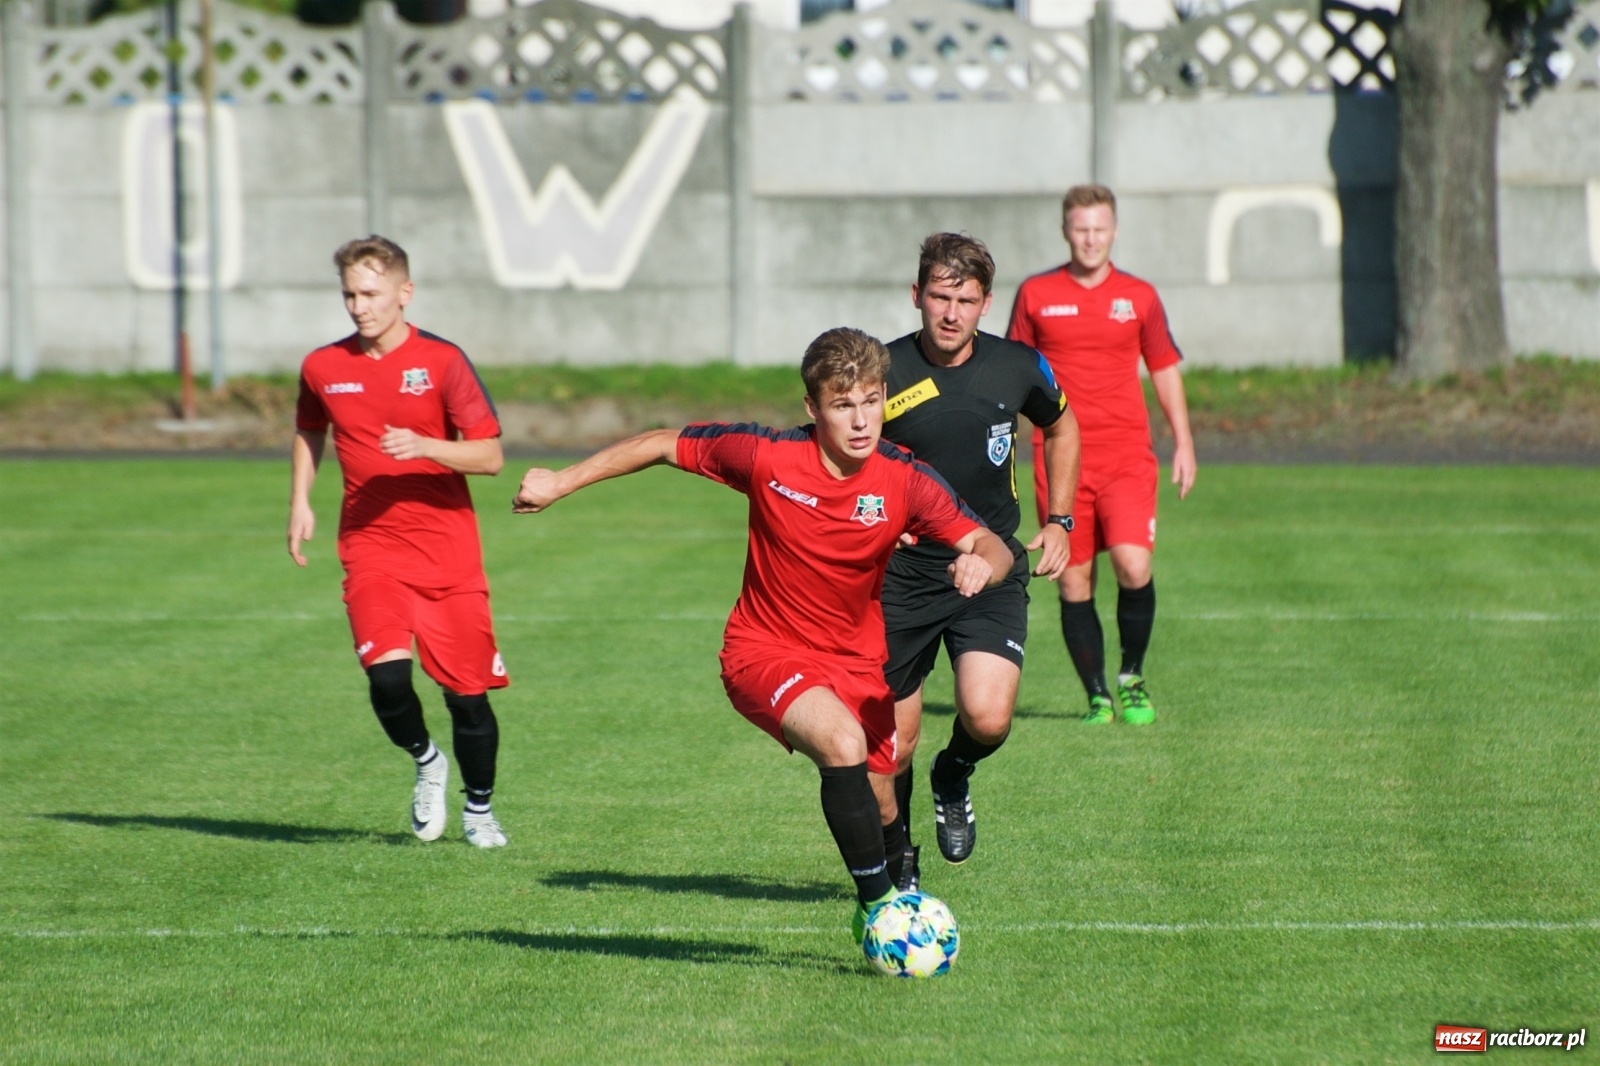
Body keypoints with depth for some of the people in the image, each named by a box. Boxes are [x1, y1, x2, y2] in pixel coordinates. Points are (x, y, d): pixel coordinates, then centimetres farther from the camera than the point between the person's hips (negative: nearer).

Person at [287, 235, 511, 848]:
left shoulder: (442, 362, -6)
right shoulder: (323, 369, 4)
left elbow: (490, 456, -8)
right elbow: (309, 431, 26)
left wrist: (424, 447, -23)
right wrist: (300, 500, 14)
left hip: (448, 551, -1)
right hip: (371, 550, 1)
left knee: (467, 691, 0)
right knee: (387, 675, -20)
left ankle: (478, 809, 24)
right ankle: (425, 762, 12)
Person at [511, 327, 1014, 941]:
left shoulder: (905, 481, -15)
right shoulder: (769, 457, -18)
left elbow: (989, 545, -18)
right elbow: (663, 445, -5)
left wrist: (982, 563, -43)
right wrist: (560, 483, -3)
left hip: (857, 660, 3)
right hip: (766, 653, -3)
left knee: (879, 813, 8)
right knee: (843, 744, -30)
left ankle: (896, 900, 41)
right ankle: (878, 904, -18)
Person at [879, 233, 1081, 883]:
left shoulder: (1018, 367, -3)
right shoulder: (883, 373, -10)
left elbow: (1061, 428, 19)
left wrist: (1058, 522, 13)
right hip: (902, 577, -1)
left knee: (987, 719, -20)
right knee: (894, 740, 3)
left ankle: (955, 778, 17)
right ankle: (897, 860, 30)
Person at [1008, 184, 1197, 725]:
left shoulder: (1139, 296, 7)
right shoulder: (1036, 295, 6)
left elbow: (1165, 367, 15)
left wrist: (1183, 442, 11)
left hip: (1127, 455, -1)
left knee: (1133, 565, -17)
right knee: (1074, 583, 0)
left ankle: (1133, 677, 4)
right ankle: (1097, 695, 12)